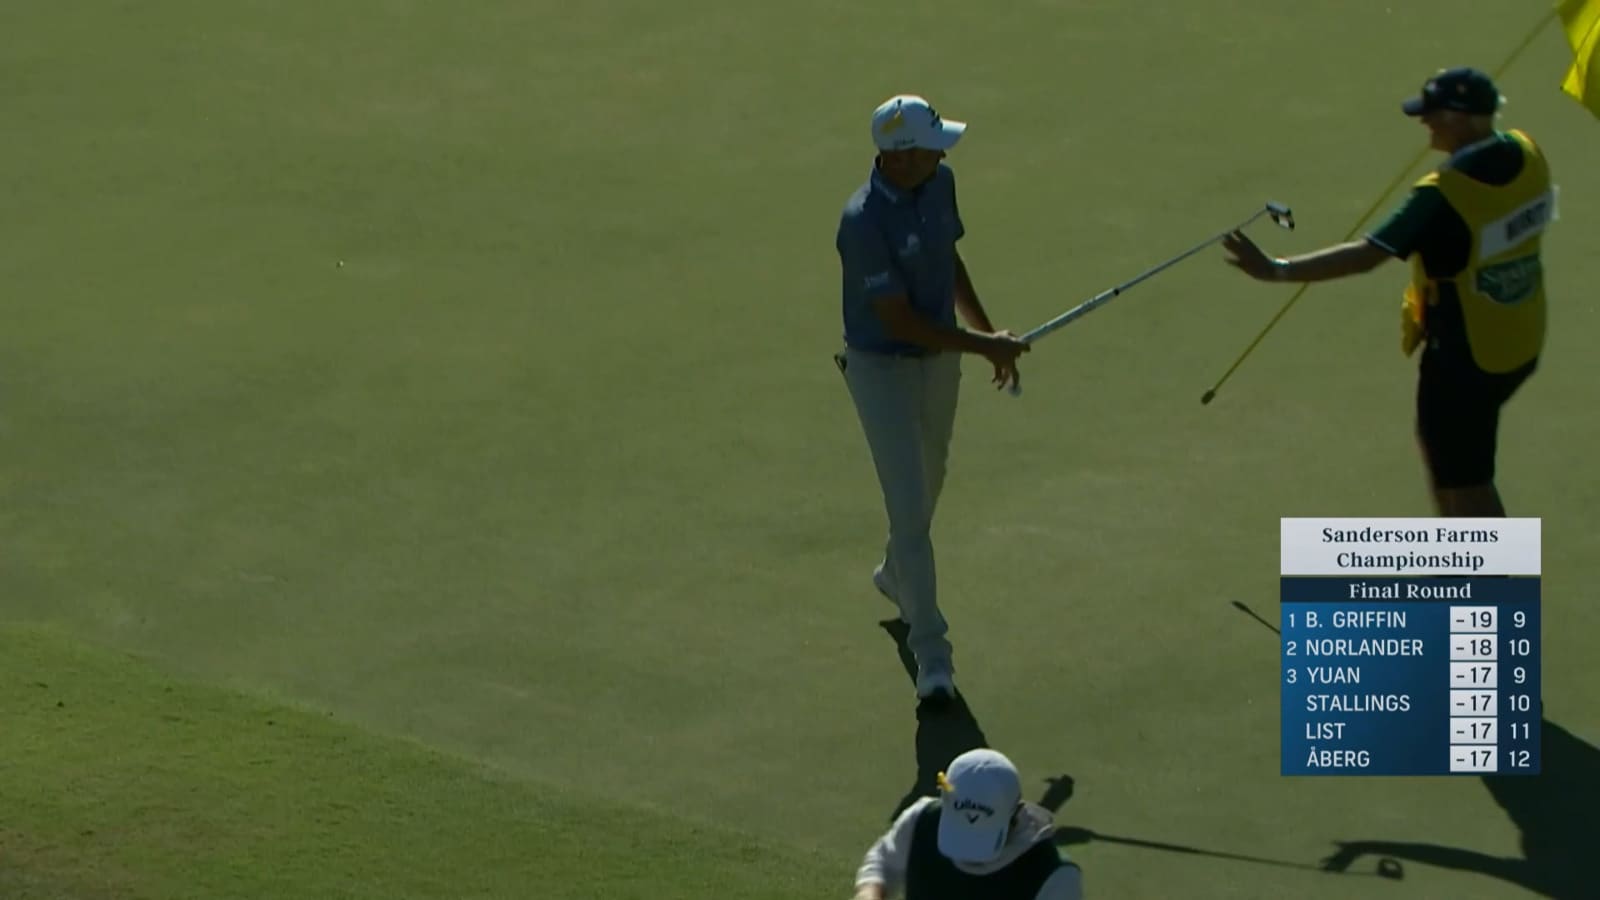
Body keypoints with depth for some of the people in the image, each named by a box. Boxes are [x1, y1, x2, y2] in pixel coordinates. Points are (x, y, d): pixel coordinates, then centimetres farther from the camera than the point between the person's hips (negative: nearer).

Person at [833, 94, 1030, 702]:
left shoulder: (939, 183, -6)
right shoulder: (863, 222, -30)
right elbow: (901, 322, -26)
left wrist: (988, 333, 14)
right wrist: (982, 347, -20)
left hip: (940, 357, 8)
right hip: (882, 368, -8)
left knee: (928, 485, 25)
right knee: (909, 505, -9)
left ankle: (896, 577, 52)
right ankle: (931, 652, -5)